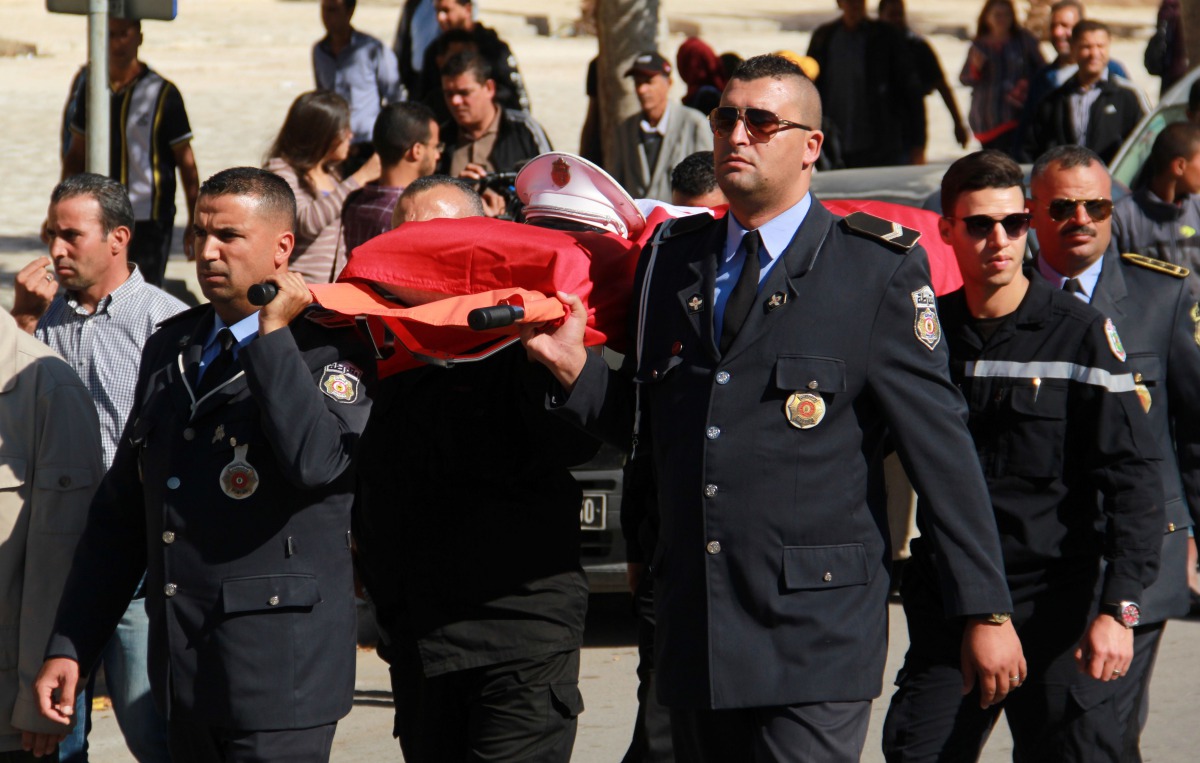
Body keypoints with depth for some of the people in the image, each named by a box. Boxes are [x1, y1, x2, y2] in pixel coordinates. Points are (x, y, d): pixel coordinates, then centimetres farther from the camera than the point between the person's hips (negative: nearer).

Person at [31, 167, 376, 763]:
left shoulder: (330, 350, -5)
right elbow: (119, 511, 18)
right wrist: (69, 646, 13)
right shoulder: (169, 346, 15)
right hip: (183, 672, 6)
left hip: (280, 669, -6)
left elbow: (316, 461, -27)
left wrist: (273, 334, -18)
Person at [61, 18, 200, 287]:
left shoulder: (163, 94, -5)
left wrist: (195, 222, -3)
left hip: (149, 221, -4)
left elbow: (186, 161, -1)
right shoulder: (89, 90, 7)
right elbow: (76, 154, 17)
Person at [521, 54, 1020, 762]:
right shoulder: (673, 258, 14)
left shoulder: (879, 270, -2)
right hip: (695, 631, 5)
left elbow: (942, 445, -4)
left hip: (815, 633, -5)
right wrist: (577, 370, 1)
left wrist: (986, 611, -6)